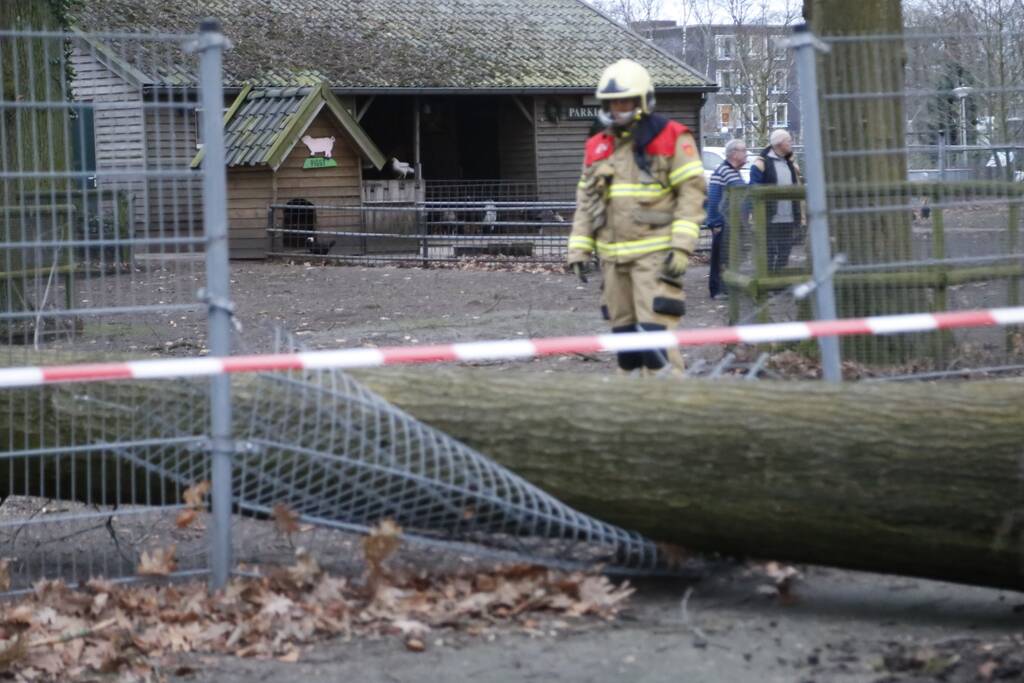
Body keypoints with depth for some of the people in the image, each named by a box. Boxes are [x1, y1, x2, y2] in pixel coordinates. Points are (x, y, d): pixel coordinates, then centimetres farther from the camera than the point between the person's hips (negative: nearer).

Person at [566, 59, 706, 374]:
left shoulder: (671, 139, -1)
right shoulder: (597, 148, 16)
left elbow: (691, 191, -6)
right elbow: (586, 201, 20)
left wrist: (681, 246, -14)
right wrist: (579, 248, 11)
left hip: (655, 253, -6)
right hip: (613, 256, 6)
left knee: (655, 331, -15)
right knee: (624, 331, 9)